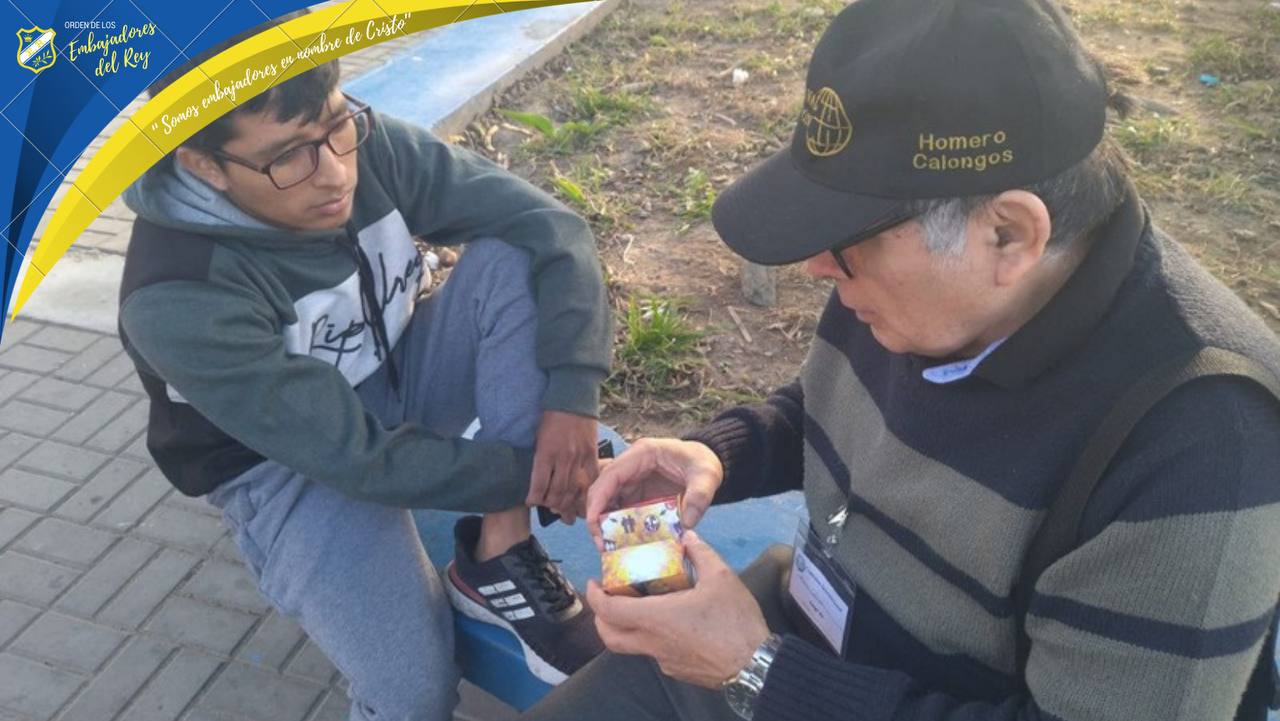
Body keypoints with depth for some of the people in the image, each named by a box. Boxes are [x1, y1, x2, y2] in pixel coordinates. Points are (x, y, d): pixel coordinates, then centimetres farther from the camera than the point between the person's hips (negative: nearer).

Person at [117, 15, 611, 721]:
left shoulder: (369, 146, -19)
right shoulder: (179, 299, -30)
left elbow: (552, 227, -19)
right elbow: (358, 457, -28)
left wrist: (572, 399, -30)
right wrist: (533, 475, -23)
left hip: (399, 384, 5)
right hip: (293, 467, -4)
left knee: (513, 258, -23)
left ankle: (500, 560, -18)